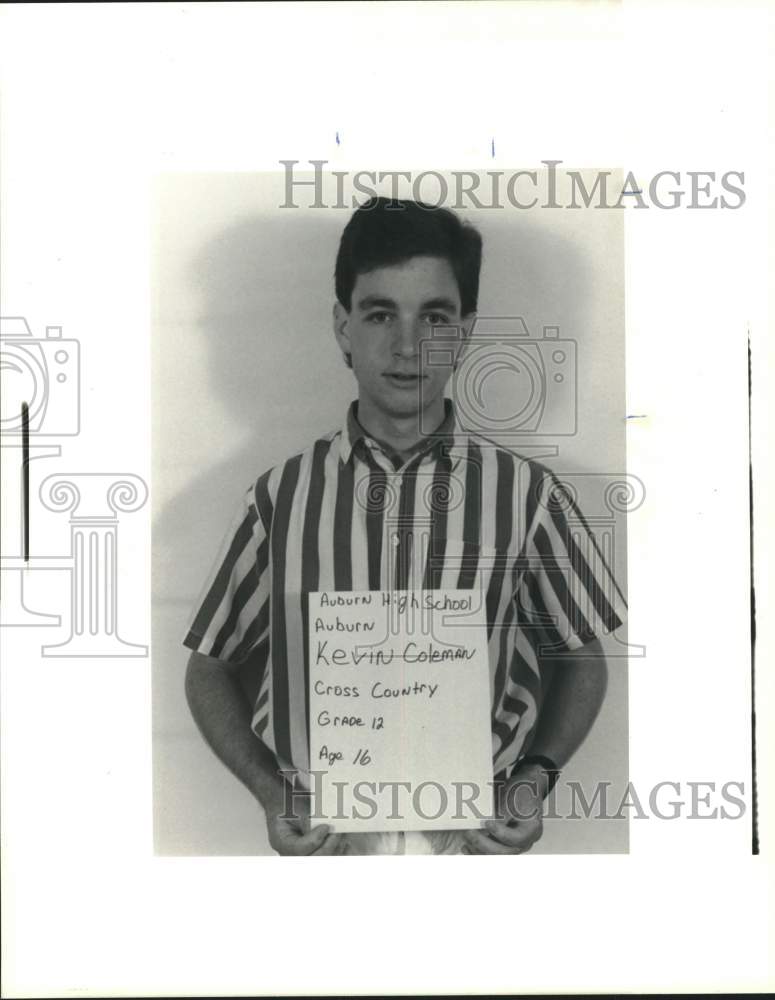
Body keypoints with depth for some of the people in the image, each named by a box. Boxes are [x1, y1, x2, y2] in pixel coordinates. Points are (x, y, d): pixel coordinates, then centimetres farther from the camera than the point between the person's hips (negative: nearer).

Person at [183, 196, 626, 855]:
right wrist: (273, 796, -7)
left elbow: (581, 659, 7)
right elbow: (210, 666, 6)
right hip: (320, 834, 1)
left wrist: (534, 780, -8)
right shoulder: (281, 496, -3)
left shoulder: (526, 493, -6)